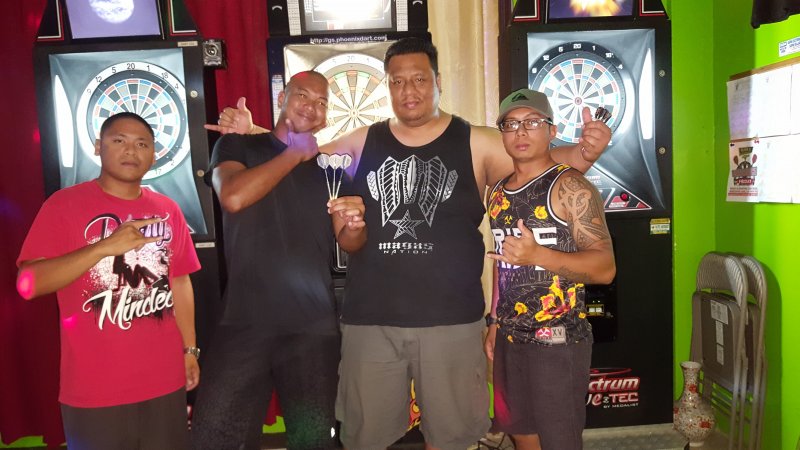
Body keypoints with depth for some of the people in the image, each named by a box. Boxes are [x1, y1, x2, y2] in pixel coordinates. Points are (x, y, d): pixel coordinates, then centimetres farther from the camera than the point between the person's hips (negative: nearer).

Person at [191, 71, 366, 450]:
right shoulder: (237, 146, 5)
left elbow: (349, 244, 8)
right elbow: (233, 197, -16)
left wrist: (355, 224, -15)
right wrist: (294, 154, -6)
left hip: (314, 326, 2)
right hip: (245, 322, -1)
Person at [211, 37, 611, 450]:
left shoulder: (476, 143, -1)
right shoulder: (361, 144, 5)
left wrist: (585, 152, -25)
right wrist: (249, 133, -1)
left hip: (451, 319, -1)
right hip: (369, 319, 2)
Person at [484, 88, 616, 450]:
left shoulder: (569, 186, -11)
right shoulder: (498, 192, 10)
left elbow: (605, 267, -17)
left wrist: (538, 254, -30)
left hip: (558, 339, -6)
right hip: (510, 337, 7)